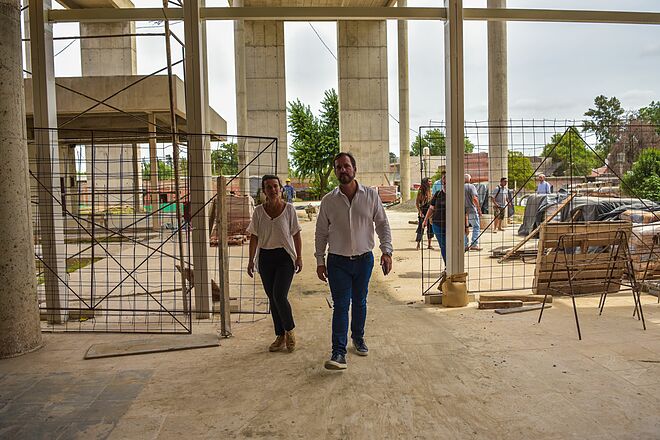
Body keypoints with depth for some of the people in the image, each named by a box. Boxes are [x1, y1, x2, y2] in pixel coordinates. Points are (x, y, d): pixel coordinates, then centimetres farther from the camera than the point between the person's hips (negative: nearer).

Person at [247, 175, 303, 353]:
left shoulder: (289, 209, -4)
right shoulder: (259, 211, 1)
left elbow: (296, 235, 0)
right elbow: (254, 237, 4)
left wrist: (299, 257, -4)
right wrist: (251, 260, 0)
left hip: (285, 257, -3)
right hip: (265, 258, 3)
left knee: (280, 297, -12)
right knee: (272, 299, 9)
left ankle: (289, 331, 13)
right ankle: (280, 336, 23)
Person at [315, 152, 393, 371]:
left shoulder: (371, 195, -3)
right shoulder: (328, 201, -3)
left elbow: (382, 224, 2)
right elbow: (321, 233, 3)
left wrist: (386, 251, -8)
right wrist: (320, 261, 1)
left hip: (364, 259, 1)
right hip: (338, 262, -1)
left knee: (359, 302, 16)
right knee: (340, 305, -4)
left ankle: (358, 338, 37)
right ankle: (339, 352, 0)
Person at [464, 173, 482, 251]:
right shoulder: (471, 186, -7)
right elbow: (474, 199, -17)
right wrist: (479, 209, -11)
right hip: (471, 210, -5)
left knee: (464, 228, 12)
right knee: (476, 227, 3)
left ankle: (466, 245, 13)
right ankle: (474, 244, -4)